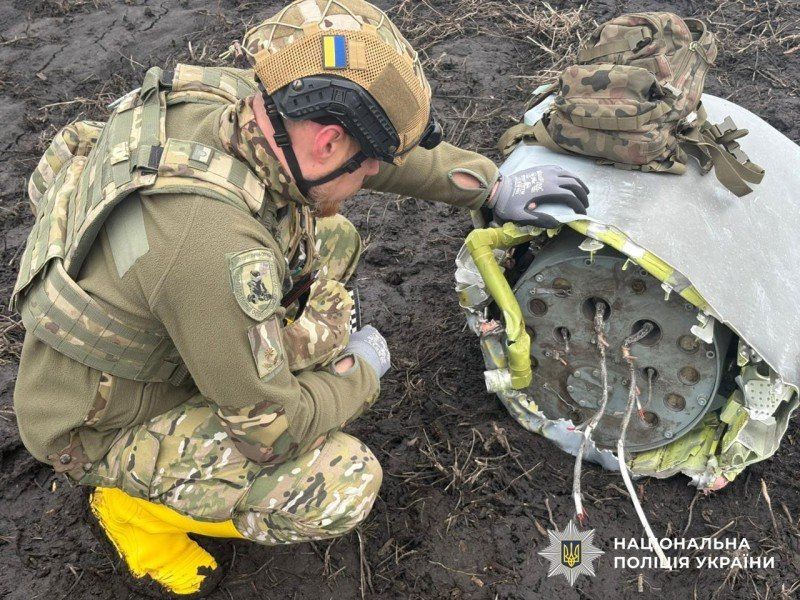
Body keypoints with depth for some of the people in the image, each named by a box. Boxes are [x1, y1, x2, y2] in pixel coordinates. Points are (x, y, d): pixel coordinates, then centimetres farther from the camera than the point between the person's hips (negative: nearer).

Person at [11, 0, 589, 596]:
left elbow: (391, 153, 4)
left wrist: (494, 187, 8)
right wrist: (362, 371, -8)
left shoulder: (240, 100, -16)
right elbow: (271, 431, -26)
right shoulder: (214, 247, -41)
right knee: (346, 482, -18)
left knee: (333, 238, 2)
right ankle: (134, 507, 3)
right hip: (104, 426, -7)